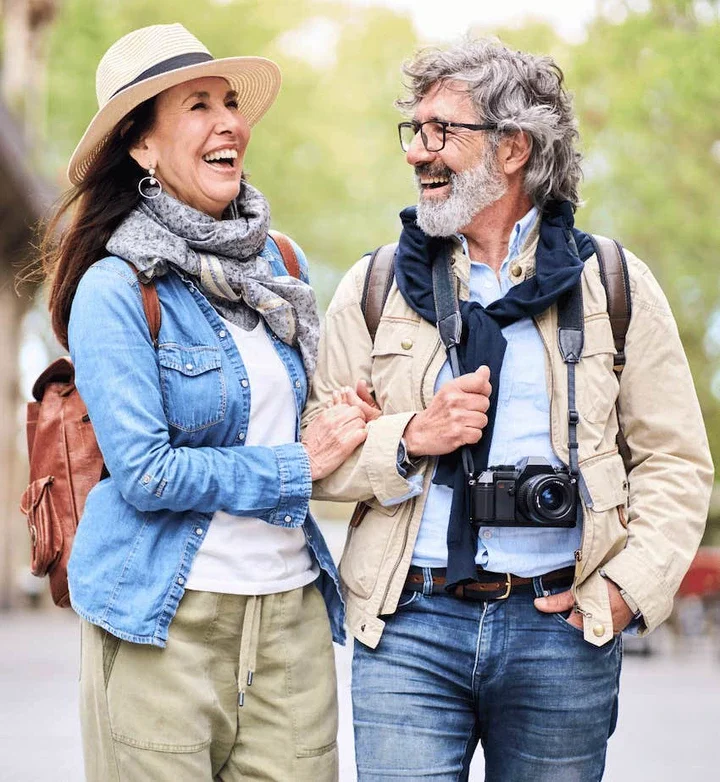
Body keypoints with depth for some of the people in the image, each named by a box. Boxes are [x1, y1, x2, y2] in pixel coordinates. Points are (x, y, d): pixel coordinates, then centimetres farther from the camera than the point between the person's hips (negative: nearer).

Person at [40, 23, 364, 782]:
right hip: (168, 618, -5)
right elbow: (147, 473, -15)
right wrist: (296, 466, -10)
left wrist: (344, 427, 3)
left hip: (292, 607, 5)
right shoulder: (115, 290, -9)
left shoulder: (278, 265, 10)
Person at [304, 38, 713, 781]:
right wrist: (408, 440, -11)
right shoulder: (373, 288, 8)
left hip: (561, 628, 0)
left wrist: (627, 588, -7)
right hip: (409, 625, 1)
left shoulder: (615, 285, 5)